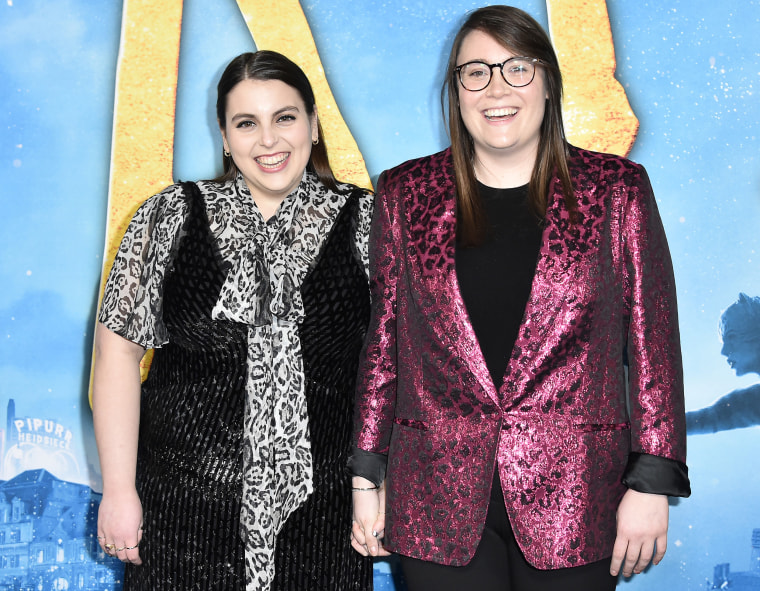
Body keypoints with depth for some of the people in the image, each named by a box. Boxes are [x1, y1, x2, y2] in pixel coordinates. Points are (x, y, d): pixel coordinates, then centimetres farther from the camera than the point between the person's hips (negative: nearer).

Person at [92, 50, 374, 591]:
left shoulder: (365, 221, -1)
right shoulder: (171, 216, -1)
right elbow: (119, 348, 0)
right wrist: (119, 490, -3)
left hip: (319, 511, 0)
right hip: (183, 506, 0)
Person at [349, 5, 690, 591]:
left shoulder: (616, 191, 2)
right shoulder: (406, 194, 5)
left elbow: (653, 339, 1)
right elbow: (383, 342, 7)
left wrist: (652, 483, -4)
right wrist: (368, 477, 5)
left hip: (573, 497, 0)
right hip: (438, 500, 1)